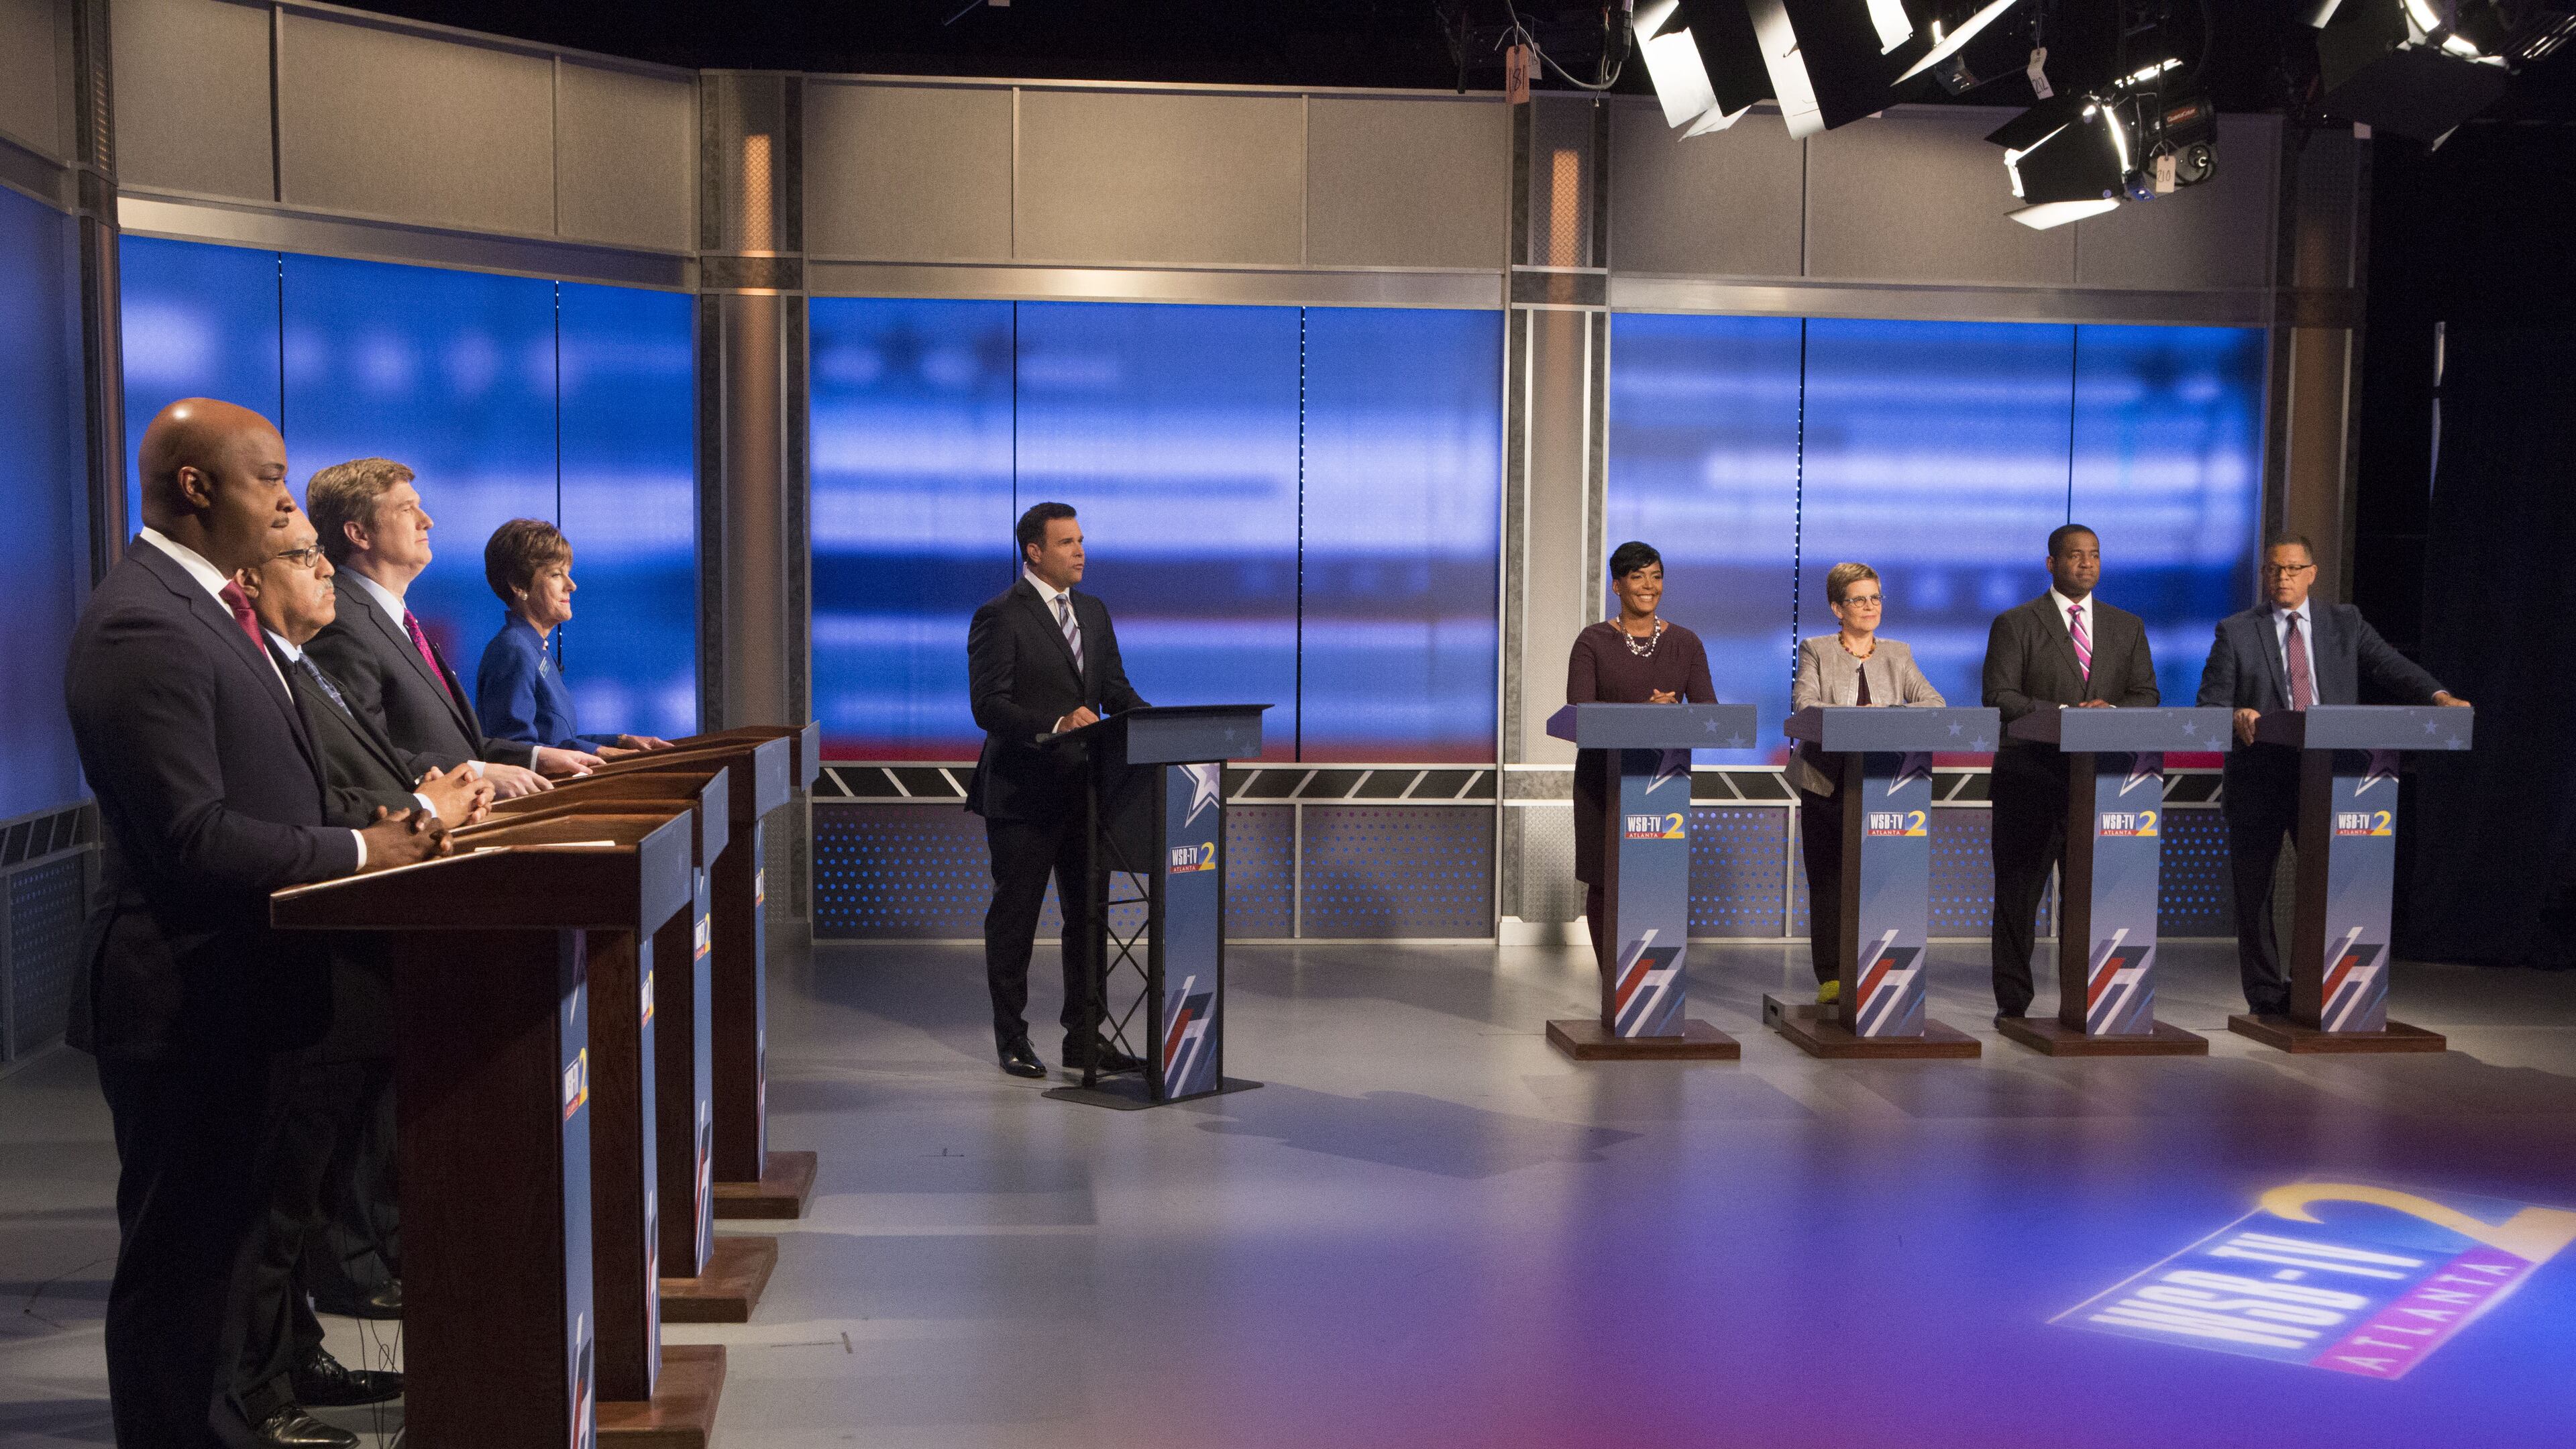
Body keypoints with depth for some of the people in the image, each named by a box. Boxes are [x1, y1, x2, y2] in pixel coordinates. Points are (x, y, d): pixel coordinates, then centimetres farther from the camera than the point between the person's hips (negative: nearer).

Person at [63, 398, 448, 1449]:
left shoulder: (202, 604, 12)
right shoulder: (143, 628, -21)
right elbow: (192, 835, -26)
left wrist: (373, 822, 4)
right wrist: (356, 849, -16)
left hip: (229, 979, 11)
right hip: (182, 996, -10)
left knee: (221, 1224, 23)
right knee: (176, 1248, 4)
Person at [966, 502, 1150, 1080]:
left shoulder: (1093, 612, 12)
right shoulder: (1000, 617, -10)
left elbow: (1115, 688, 13)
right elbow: (988, 706, -17)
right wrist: (1055, 725, -30)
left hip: (1083, 789, 7)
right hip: (1023, 793, -7)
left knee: (1088, 916, 9)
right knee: (1014, 920, 5)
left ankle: (1084, 1039, 18)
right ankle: (1012, 1040, 17)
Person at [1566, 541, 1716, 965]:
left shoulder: (1685, 643, 6)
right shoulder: (1593, 642, -1)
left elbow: (1708, 709, 0)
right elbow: (1578, 710, -12)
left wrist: (1675, 712, -24)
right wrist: (1643, 712, -25)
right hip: (1604, 776, -1)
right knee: (1605, 881, 2)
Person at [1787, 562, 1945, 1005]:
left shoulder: (1898, 655, 12)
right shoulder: (1815, 651, 5)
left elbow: (1935, 703, 0)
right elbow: (1804, 704, -12)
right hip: (1826, 784, -1)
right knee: (1827, 882, -1)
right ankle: (1831, 977, 5)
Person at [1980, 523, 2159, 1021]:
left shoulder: (2128, 626, 15)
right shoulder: (2015, 624, 3)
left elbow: (2146, 695, 10)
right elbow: (1999, 697, -6)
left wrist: (2111, 712, -12)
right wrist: (2064, 713, -17)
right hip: (2032, 776, -3)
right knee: (2018, 893, 0)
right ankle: (2013, 1003, 7)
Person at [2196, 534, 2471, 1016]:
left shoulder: (2345, 622, 10)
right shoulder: (2235, 632, 4)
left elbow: (2390, 665, -3)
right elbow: (2210, 704, -2)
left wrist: (2439, 696, -20)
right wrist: (2236, 716, -24)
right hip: (2259, 779, -1)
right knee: (2254, 891, 4)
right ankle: (2266, 999, 16)